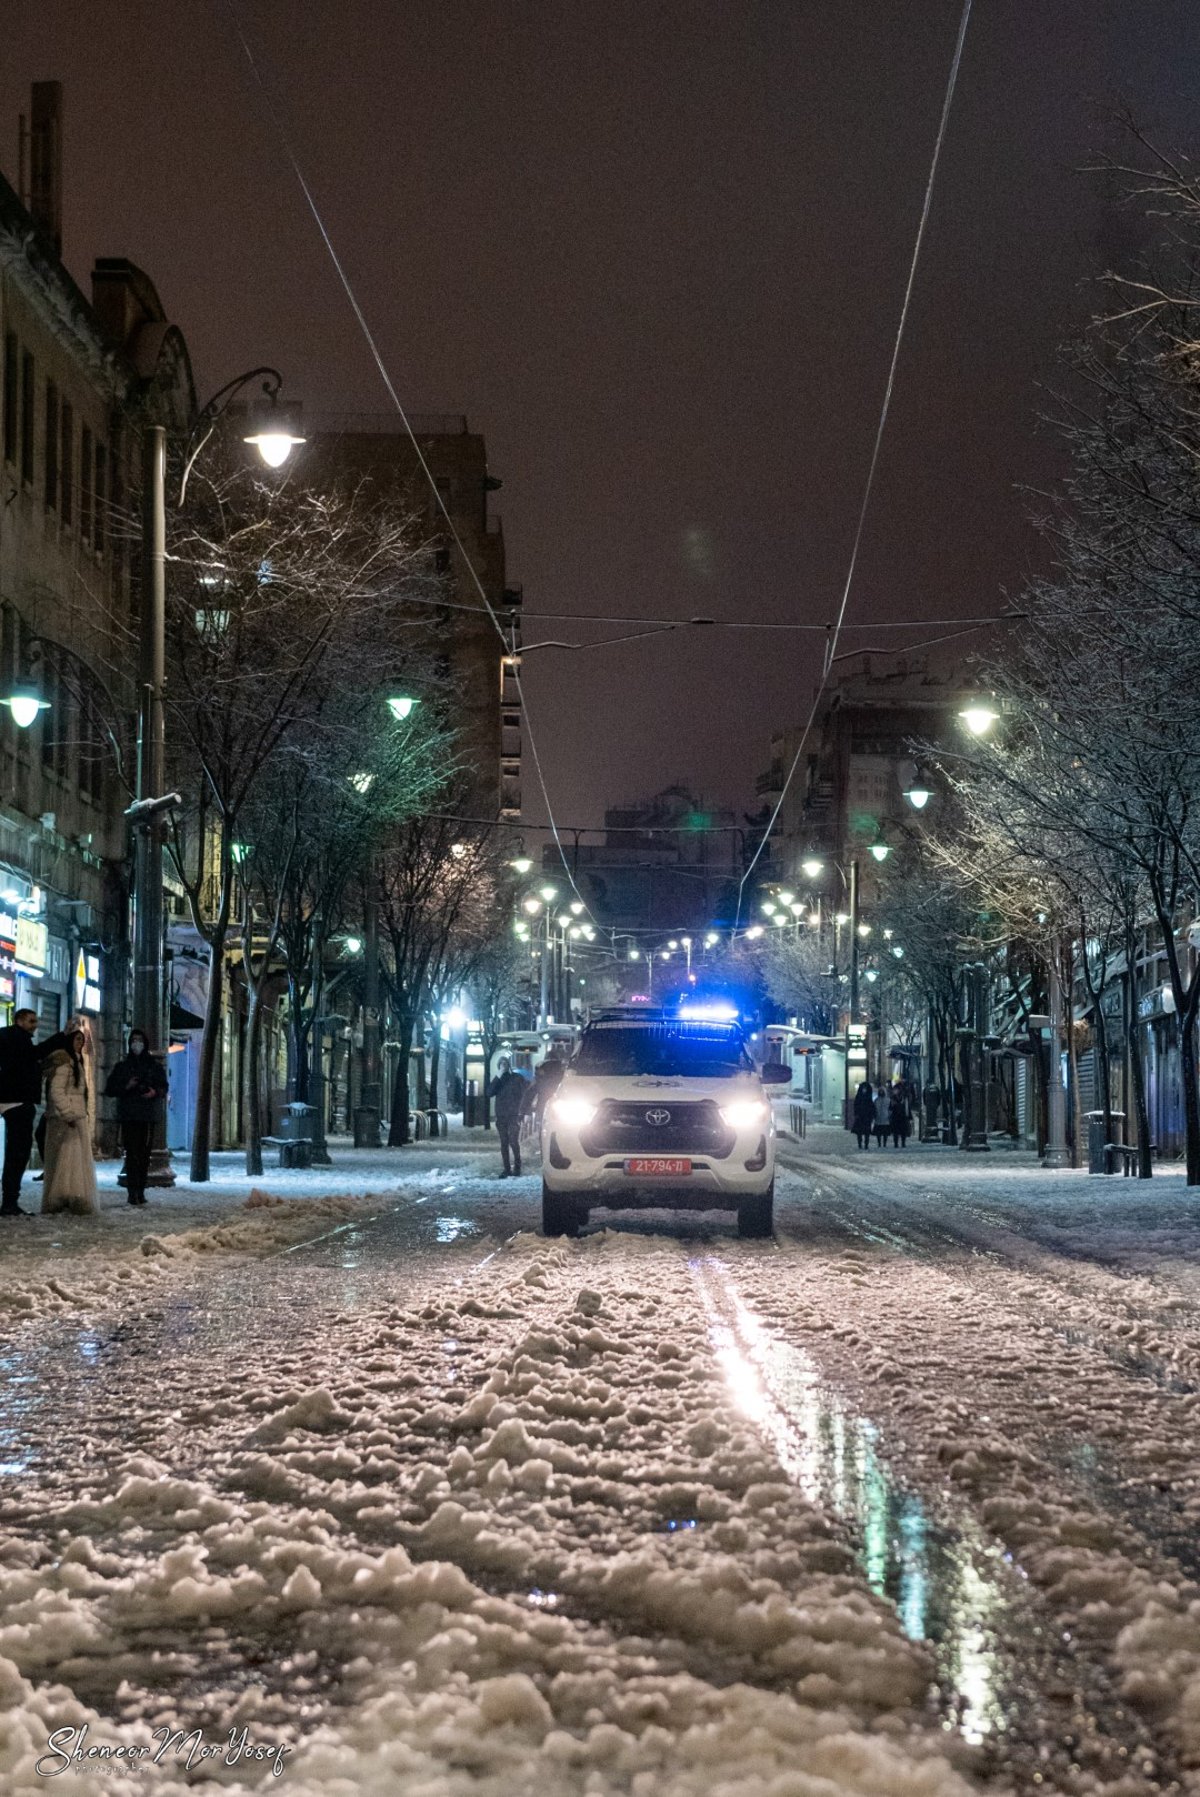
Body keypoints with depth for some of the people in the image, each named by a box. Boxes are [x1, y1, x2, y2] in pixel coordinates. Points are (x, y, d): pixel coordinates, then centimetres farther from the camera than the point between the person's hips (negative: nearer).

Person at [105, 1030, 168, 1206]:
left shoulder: (155, 1065, 11)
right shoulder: (122, 1065, 9)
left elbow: (164, 1088, 11)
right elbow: (110, 1089, 8)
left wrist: (155, 1092, -11)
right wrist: (126, 1087, -10)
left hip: (148, 1115, 1)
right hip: (128, 1116, -1)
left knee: (144, 1155, -1)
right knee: (132, 1154, -11)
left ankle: (140, 1191, 4)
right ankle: (132, 1192, -14)